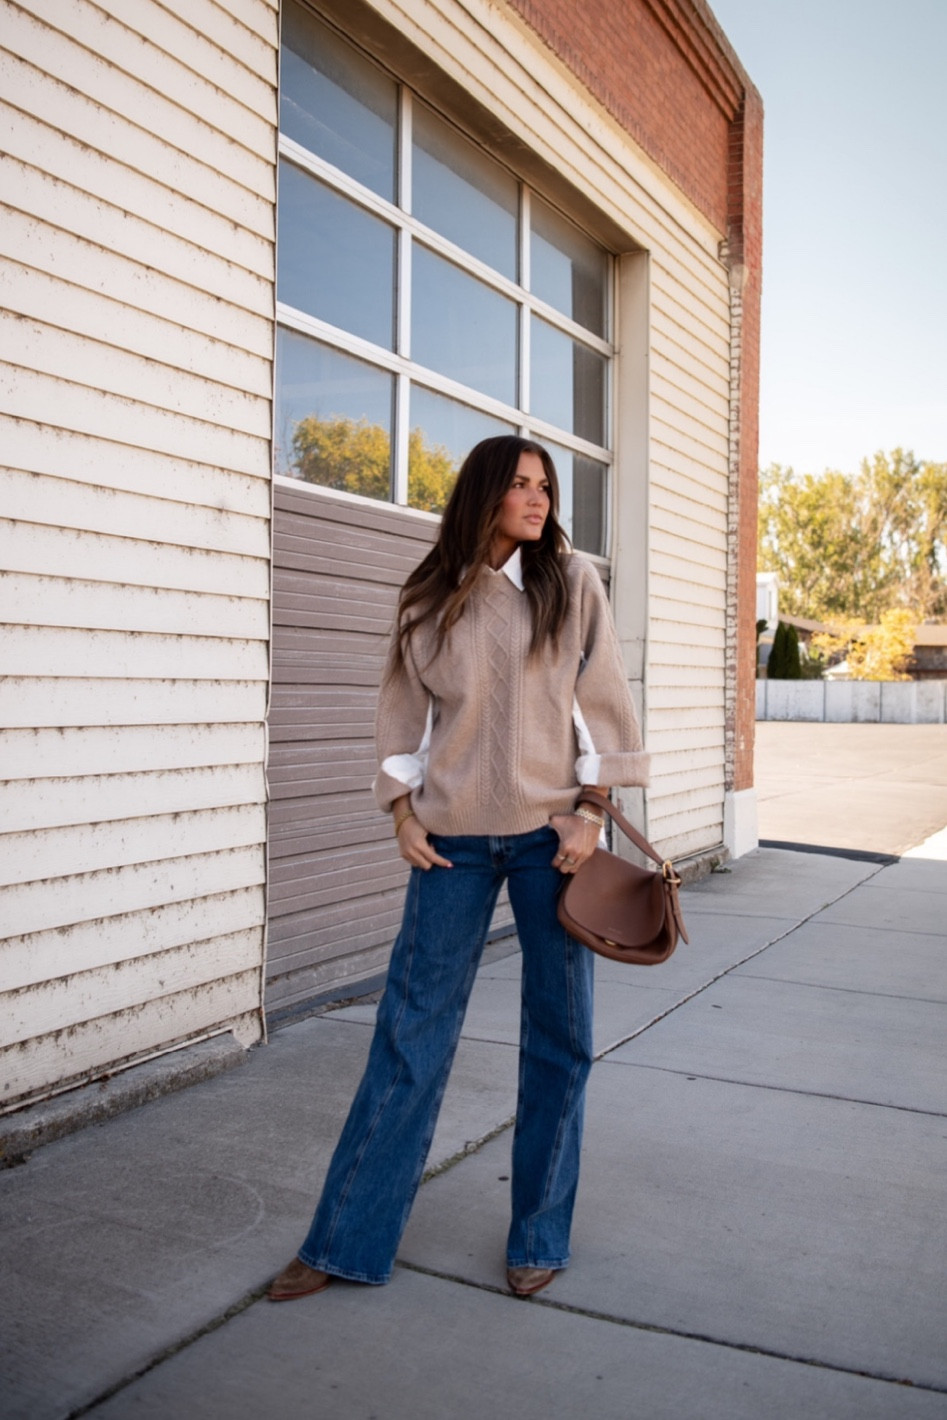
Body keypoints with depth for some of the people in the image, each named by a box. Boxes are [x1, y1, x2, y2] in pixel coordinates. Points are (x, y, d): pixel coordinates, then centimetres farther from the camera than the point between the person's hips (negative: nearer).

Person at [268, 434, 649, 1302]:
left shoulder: (572, 584, 2)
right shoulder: (432, 602, 5)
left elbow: (602, 701, 0)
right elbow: (404, 711, 10)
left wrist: (591, 814, -6)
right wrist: (404, 812, 1)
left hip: (551, 830, 0)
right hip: (454, 837, 1)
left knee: (558, 1034, 7)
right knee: (412, 1029, 4)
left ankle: (540, 1238, 24)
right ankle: (349, 1240, 17)